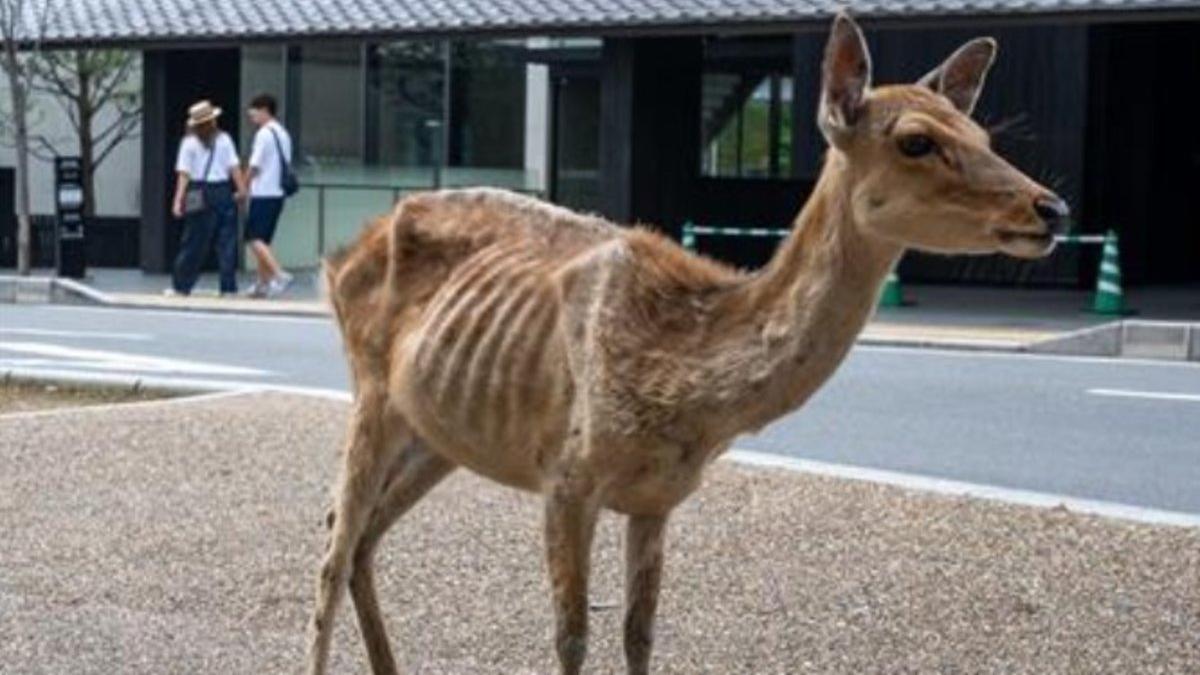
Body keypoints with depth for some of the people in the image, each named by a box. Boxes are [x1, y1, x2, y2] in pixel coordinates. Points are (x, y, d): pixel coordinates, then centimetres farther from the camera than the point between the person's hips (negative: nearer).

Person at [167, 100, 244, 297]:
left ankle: (180, 286, 12)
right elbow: (234, 168, -4)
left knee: (193, 243, 6)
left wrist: (178, 200, -7)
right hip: (224, 191, 0)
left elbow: (184, 174, -6)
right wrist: (242, 190, 0)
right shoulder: (224, 140, 1)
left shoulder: (189, 142, -1)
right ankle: (229, 287, 1)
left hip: (200, 194, 0)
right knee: (227, 241, 3)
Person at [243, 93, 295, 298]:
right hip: (278, 192, 9)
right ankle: (263, 284, 17)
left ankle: (279, 275, -23)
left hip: (262, 194, -9)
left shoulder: (264, 133, -11)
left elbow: (254, 166, -11)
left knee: (254, 239, -9)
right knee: (263, 240, 15)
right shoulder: (283, 134, 15)